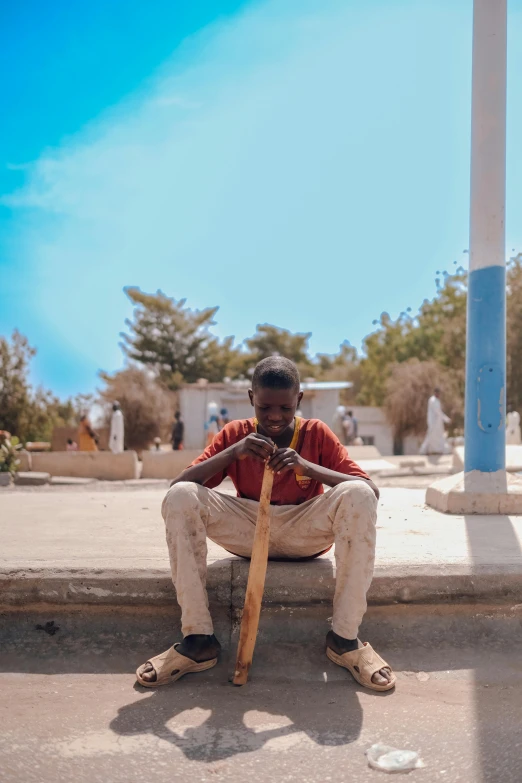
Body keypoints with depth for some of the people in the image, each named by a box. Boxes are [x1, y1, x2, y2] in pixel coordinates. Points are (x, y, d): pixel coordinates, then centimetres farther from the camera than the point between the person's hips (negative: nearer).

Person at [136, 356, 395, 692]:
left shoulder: (316, 433, -2)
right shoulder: (235, 434, 0)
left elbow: (370, 489, -11)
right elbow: (178, 485, -9)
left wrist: (308, 467, -26)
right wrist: (232, 452, -24)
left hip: (304, 534, -1)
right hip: (248, 532, 1)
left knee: (358, 495, -29)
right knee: (180, 498, -23)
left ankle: (345, 638, -19)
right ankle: (198, 638, -19)